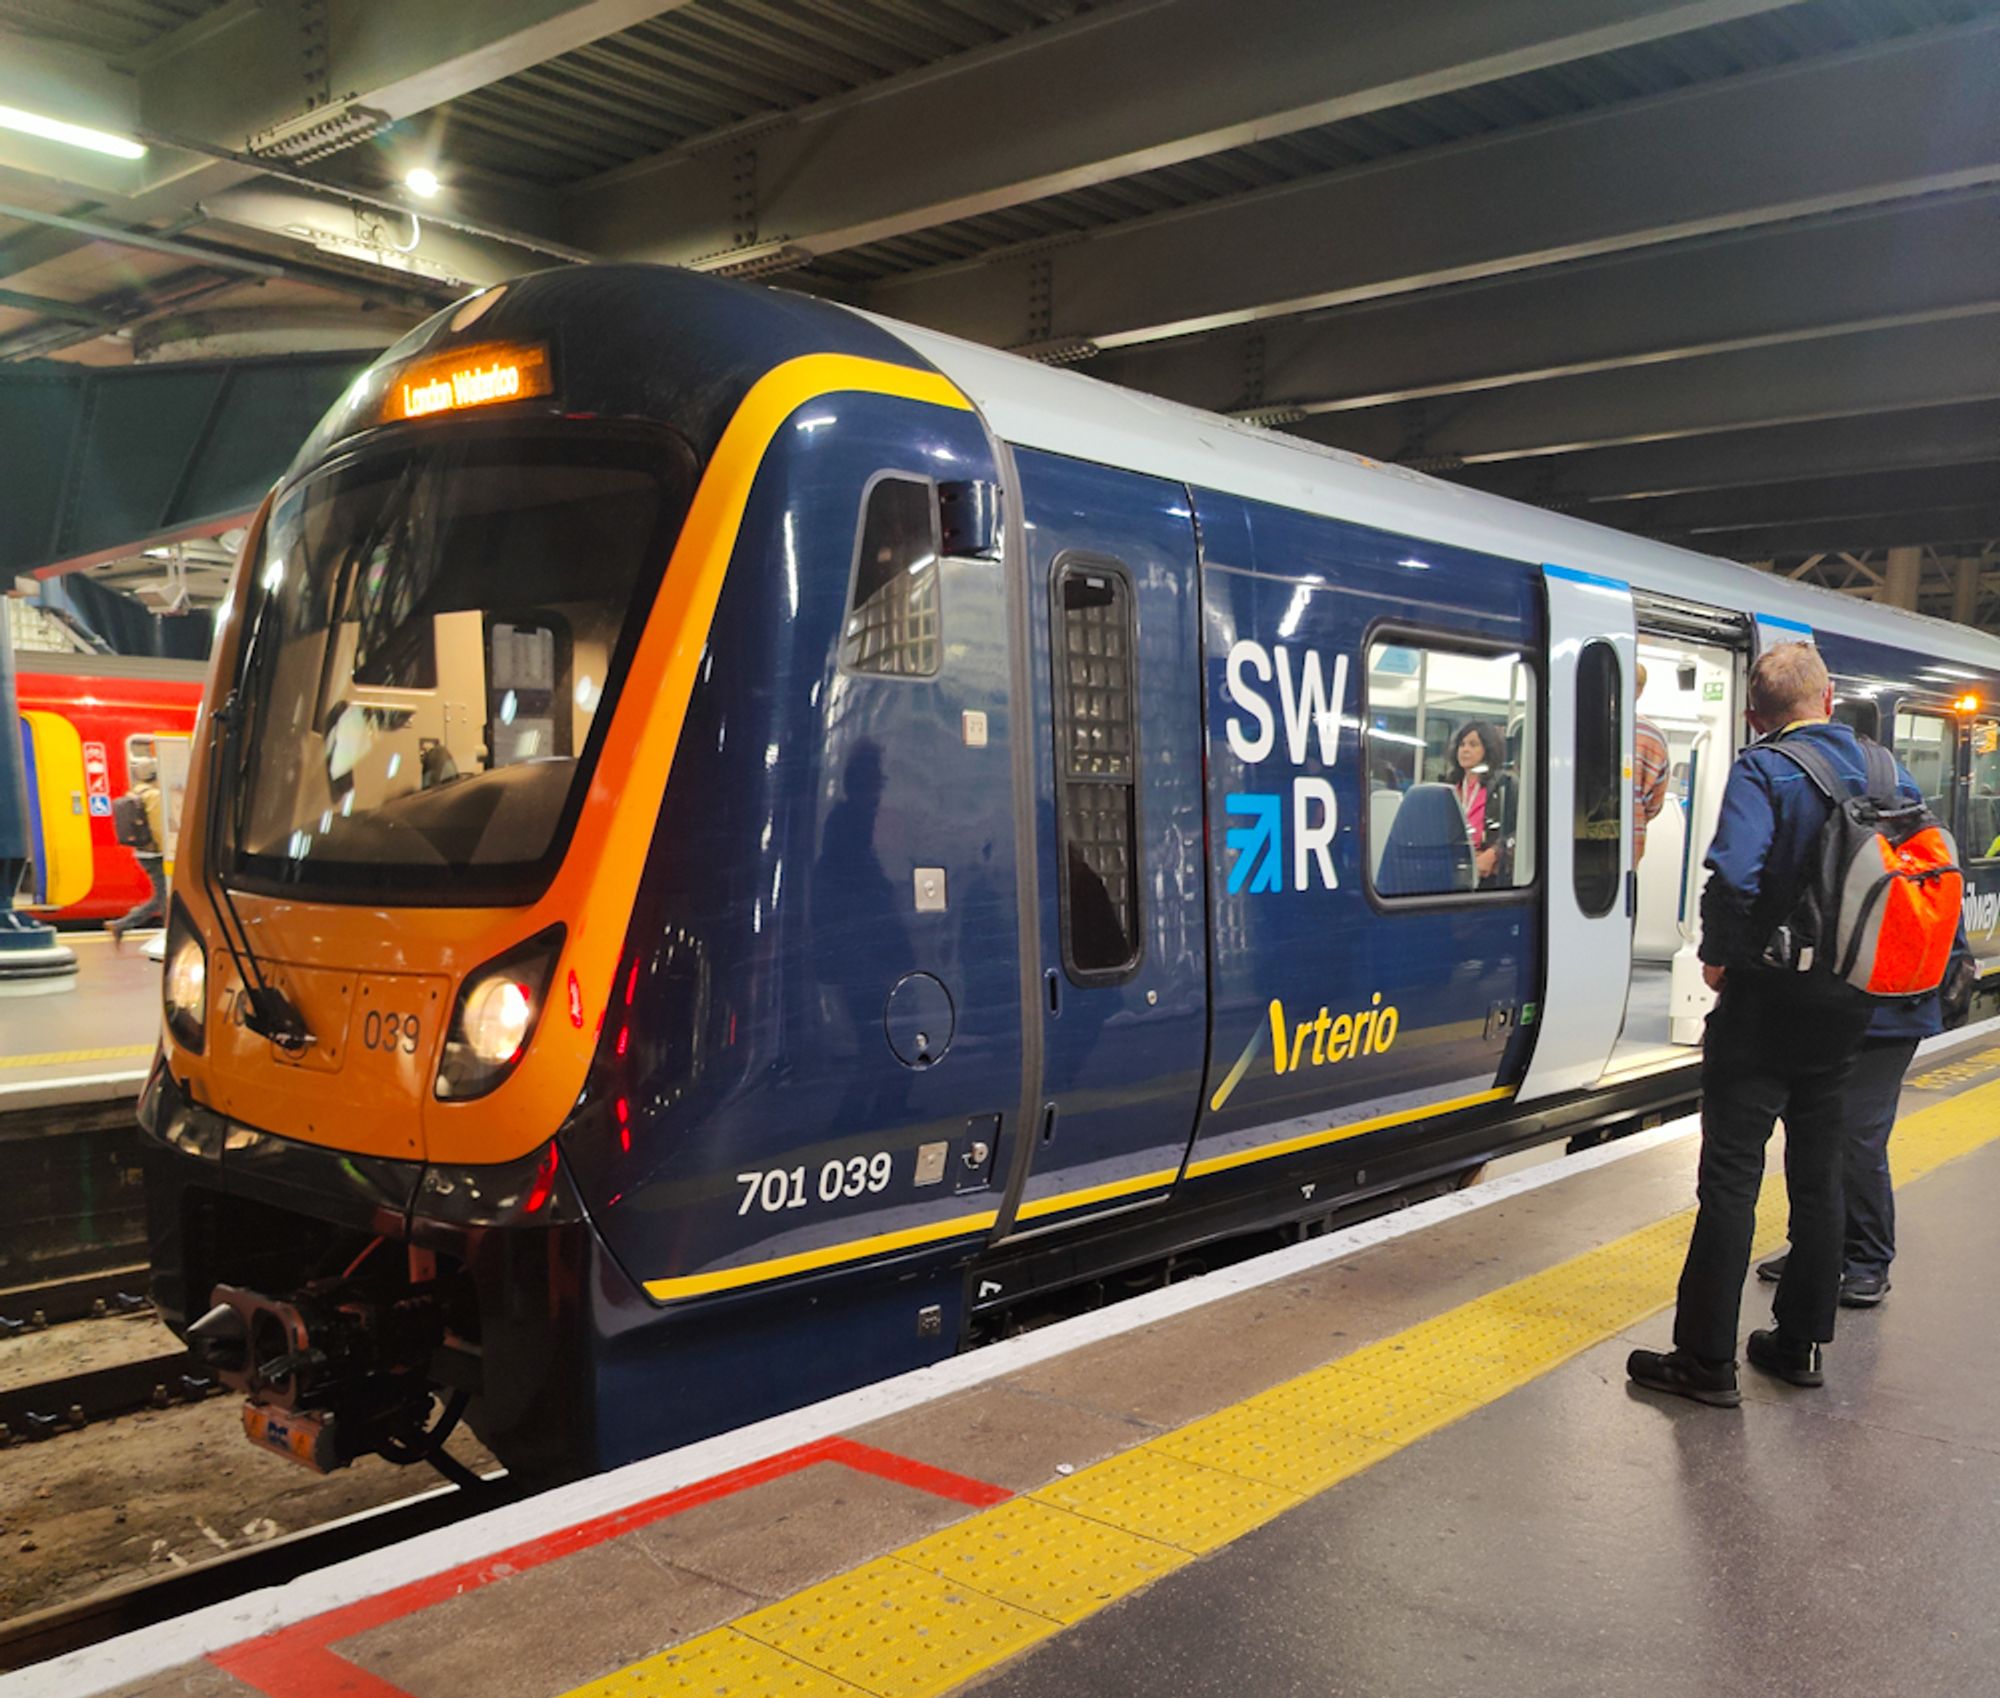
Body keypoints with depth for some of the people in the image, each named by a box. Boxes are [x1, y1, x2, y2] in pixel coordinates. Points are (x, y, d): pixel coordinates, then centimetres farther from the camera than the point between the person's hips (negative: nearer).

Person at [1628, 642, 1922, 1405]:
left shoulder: (1763, 770, -14)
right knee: (1818, 1174, 16)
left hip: (1767, 999, -6)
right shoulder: (1885, 773, 4)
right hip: (1846, 1001, 6)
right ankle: (1801, 1343, 26)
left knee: (1731, 1178, -1)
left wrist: (1718, 956, -13)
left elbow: (1735, 876, -29)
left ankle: (1706, 1361, 4)